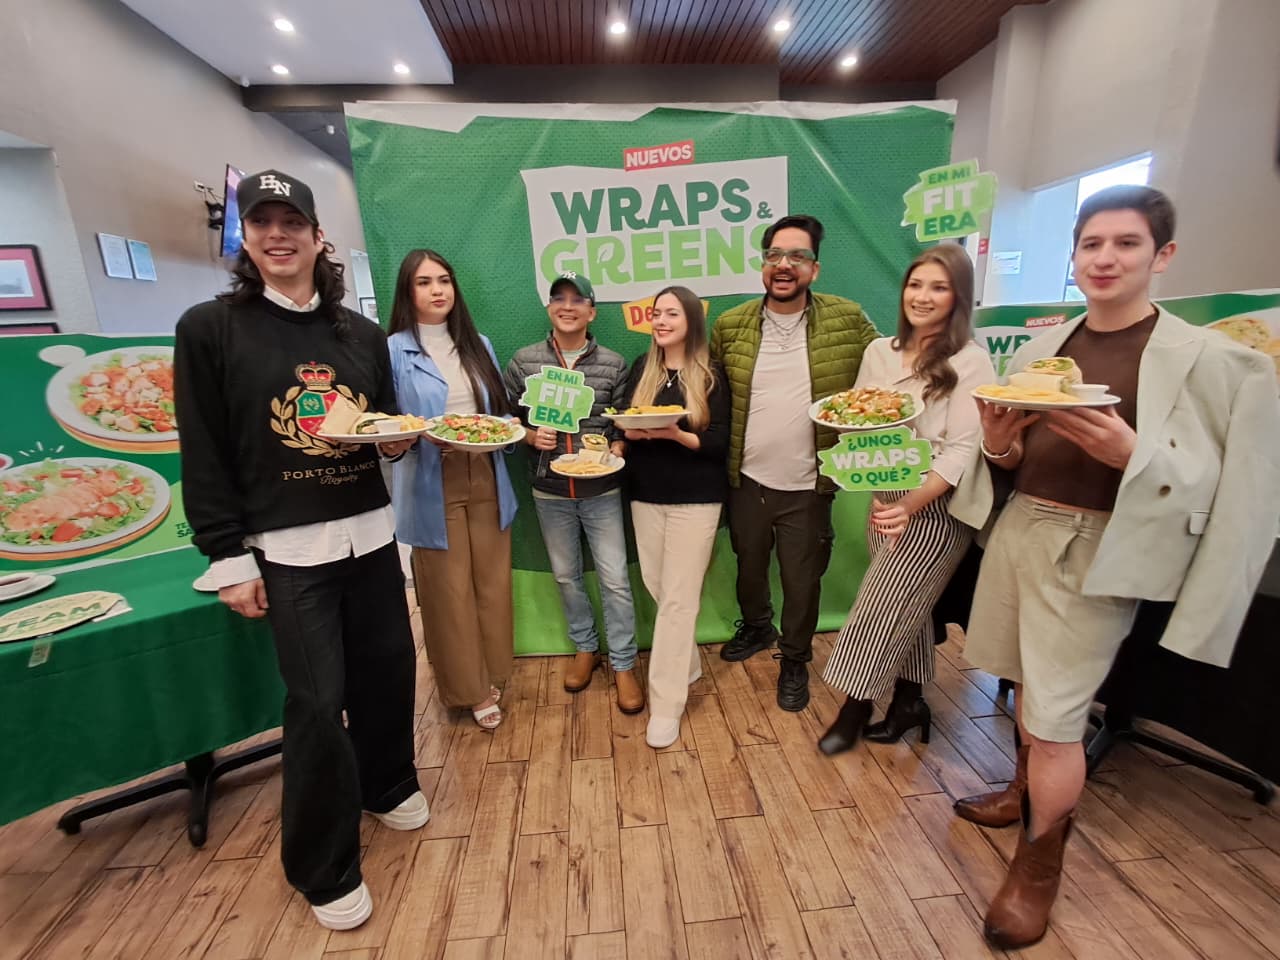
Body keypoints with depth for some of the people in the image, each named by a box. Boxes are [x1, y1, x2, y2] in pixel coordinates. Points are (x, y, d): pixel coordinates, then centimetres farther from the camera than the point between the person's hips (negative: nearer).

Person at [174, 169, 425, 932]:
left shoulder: (363, 334, 8)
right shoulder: (210, 329, -2)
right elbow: (204, 455, -4)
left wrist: (398, 437, -8)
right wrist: (227, 557, -7)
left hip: (369, 531, 4)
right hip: (286, 546, -3)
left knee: (389, 668, 12)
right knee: (317, 697, 1)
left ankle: (389, 785, 41)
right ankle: (325, 868, 24)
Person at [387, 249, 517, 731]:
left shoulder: (478, 345, 12)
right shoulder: (394, 351, -5)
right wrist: (427, 437, -22)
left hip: (486, 482, 4)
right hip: (432, 488, -4)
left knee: (492, 584, 12)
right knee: (449, 593, 6)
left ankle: (491, 675, 33)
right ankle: (468, 687, 26)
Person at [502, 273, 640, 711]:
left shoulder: (613, 364, -3)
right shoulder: (523, 361, -1)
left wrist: (612, 452, -17)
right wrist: (531, 436, -13)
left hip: (601, 491, -1)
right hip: (550, 492, 2)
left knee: (615, 579, 2)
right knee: (566, 576, 16)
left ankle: (623, 665, 21)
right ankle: (585, 647, 38)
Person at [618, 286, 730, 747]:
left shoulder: (711, 375, -2)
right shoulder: (641, 369, 9)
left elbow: (719, 443, -7)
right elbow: (623, 426, 9)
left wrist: (675, 434, -23)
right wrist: (634, 432, -13)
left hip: (695, 499, -4)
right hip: (646, 496, 4)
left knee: (678, 599, -3)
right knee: (658, 589, 8)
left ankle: (665, 705, 8)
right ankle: (687, 665, 34)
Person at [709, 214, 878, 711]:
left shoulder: (848, 320, -6)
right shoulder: (730, 326, -2)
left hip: (808, 486, -2)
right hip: (746, 479, 2)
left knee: (802, 581, 12)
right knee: (749, 564, 22)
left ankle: (795, 660, 38)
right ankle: (755, 627, 51)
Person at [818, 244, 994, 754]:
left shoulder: (970, 361, -10)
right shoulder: (880, 351, 7)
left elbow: (962, 450, -15)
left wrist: (911, 503, -24)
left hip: (937, 506, -5)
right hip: (885, 501, 5)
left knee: (883, 606, 0)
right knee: (906, 607, 16)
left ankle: (855, 710, 21)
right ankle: (909, 702, 34)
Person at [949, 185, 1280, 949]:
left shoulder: (1209, 360, -5)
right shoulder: (1039, 351, 8)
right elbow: (1013, 465, 11)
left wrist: (1130, 453, -25)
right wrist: (996, 445, -11)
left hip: (1096, 550, -5)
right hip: (1017, 529, 5)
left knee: (1058, 715, 2)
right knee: (1029, 685, 20)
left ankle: (1039, 866, 23)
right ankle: (1026, 794, 44)